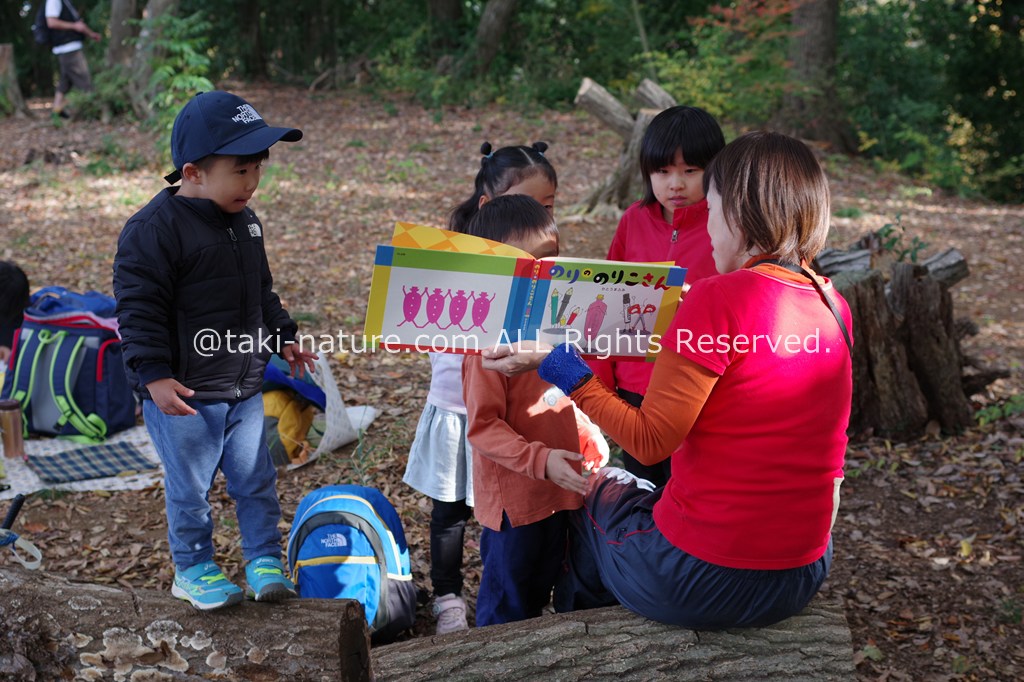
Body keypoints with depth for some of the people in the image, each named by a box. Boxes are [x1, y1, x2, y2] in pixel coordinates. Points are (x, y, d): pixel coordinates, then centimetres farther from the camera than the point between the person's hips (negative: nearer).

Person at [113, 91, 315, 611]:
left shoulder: (245, 221, 7)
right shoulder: (153, 229, -18)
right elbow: (139, 309, -19)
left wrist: (283, 339, 22)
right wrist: (153, 374, -23)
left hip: (245, 389, 7)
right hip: (182, 393, -6)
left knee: (256, 479, 14)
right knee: (189, 487, 8)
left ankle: (265, 561, 29)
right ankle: (194, 569, 27)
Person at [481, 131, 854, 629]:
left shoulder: (720, 298, -21)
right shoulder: (833, 308, 1)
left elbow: (649, 442, -18)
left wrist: (556, 362, -11)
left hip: (702, 580, -6)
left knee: (598, 490, 25)